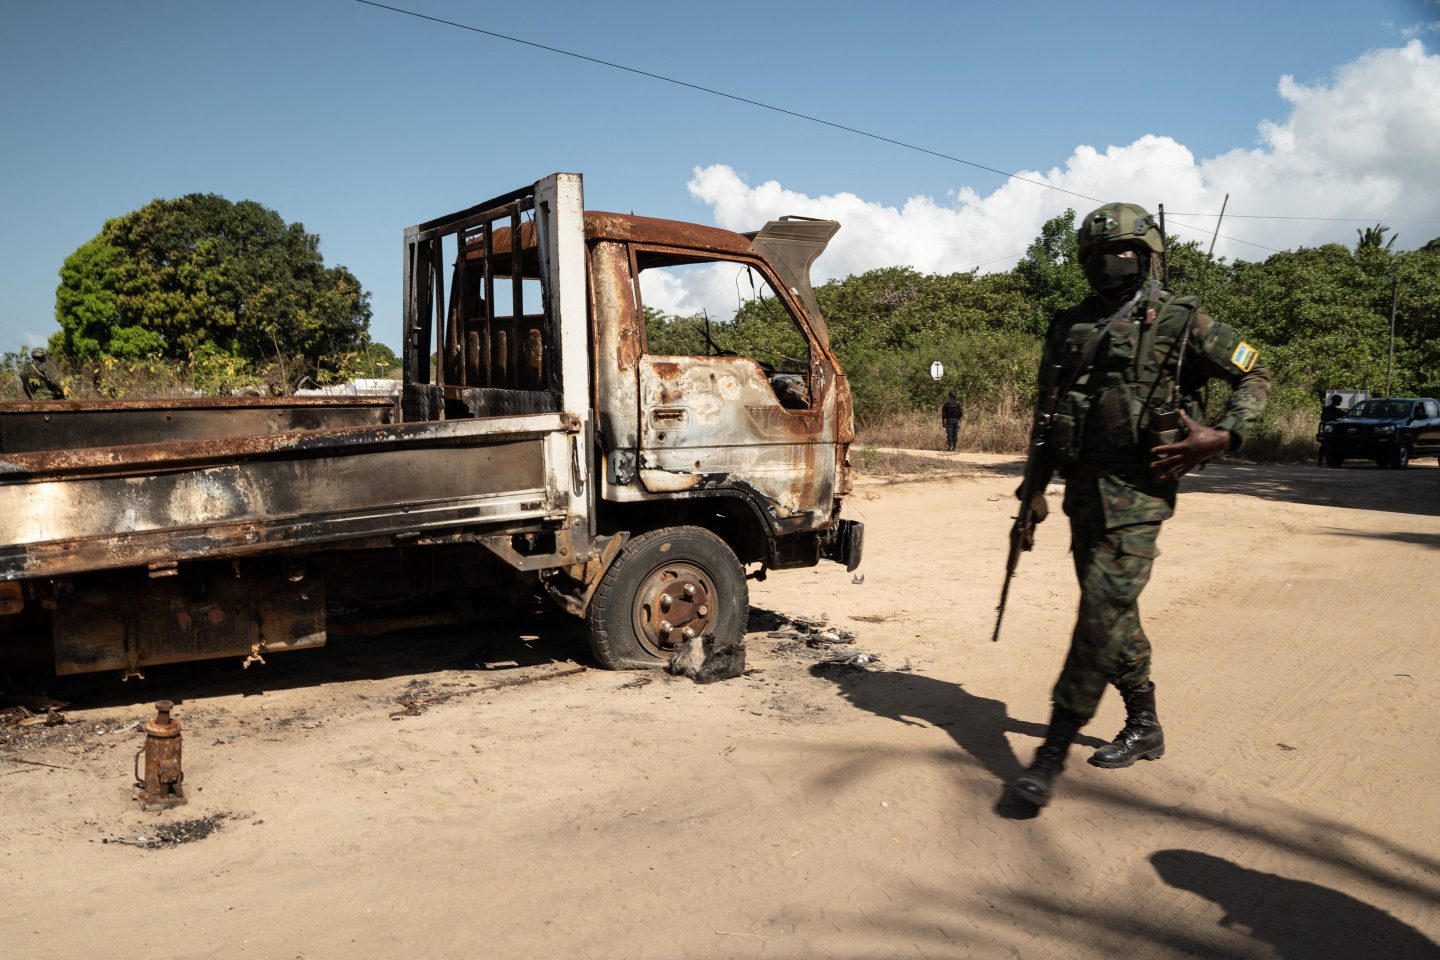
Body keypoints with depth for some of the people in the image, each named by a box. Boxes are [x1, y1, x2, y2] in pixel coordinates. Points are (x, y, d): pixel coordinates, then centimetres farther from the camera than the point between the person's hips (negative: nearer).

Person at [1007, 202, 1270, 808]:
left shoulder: (1180, 322, -2)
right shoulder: (1070, 326, 12)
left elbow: (1254, 376, 6)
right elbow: (1047, 412, 16)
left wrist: (1223, 436, -10)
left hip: (1137, 493, -6)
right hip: (1082, 490, 6)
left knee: (1102, 614, -12)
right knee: (1115, 613, 15)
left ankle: (1054, 752, -9)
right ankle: (1145, 730, 32)